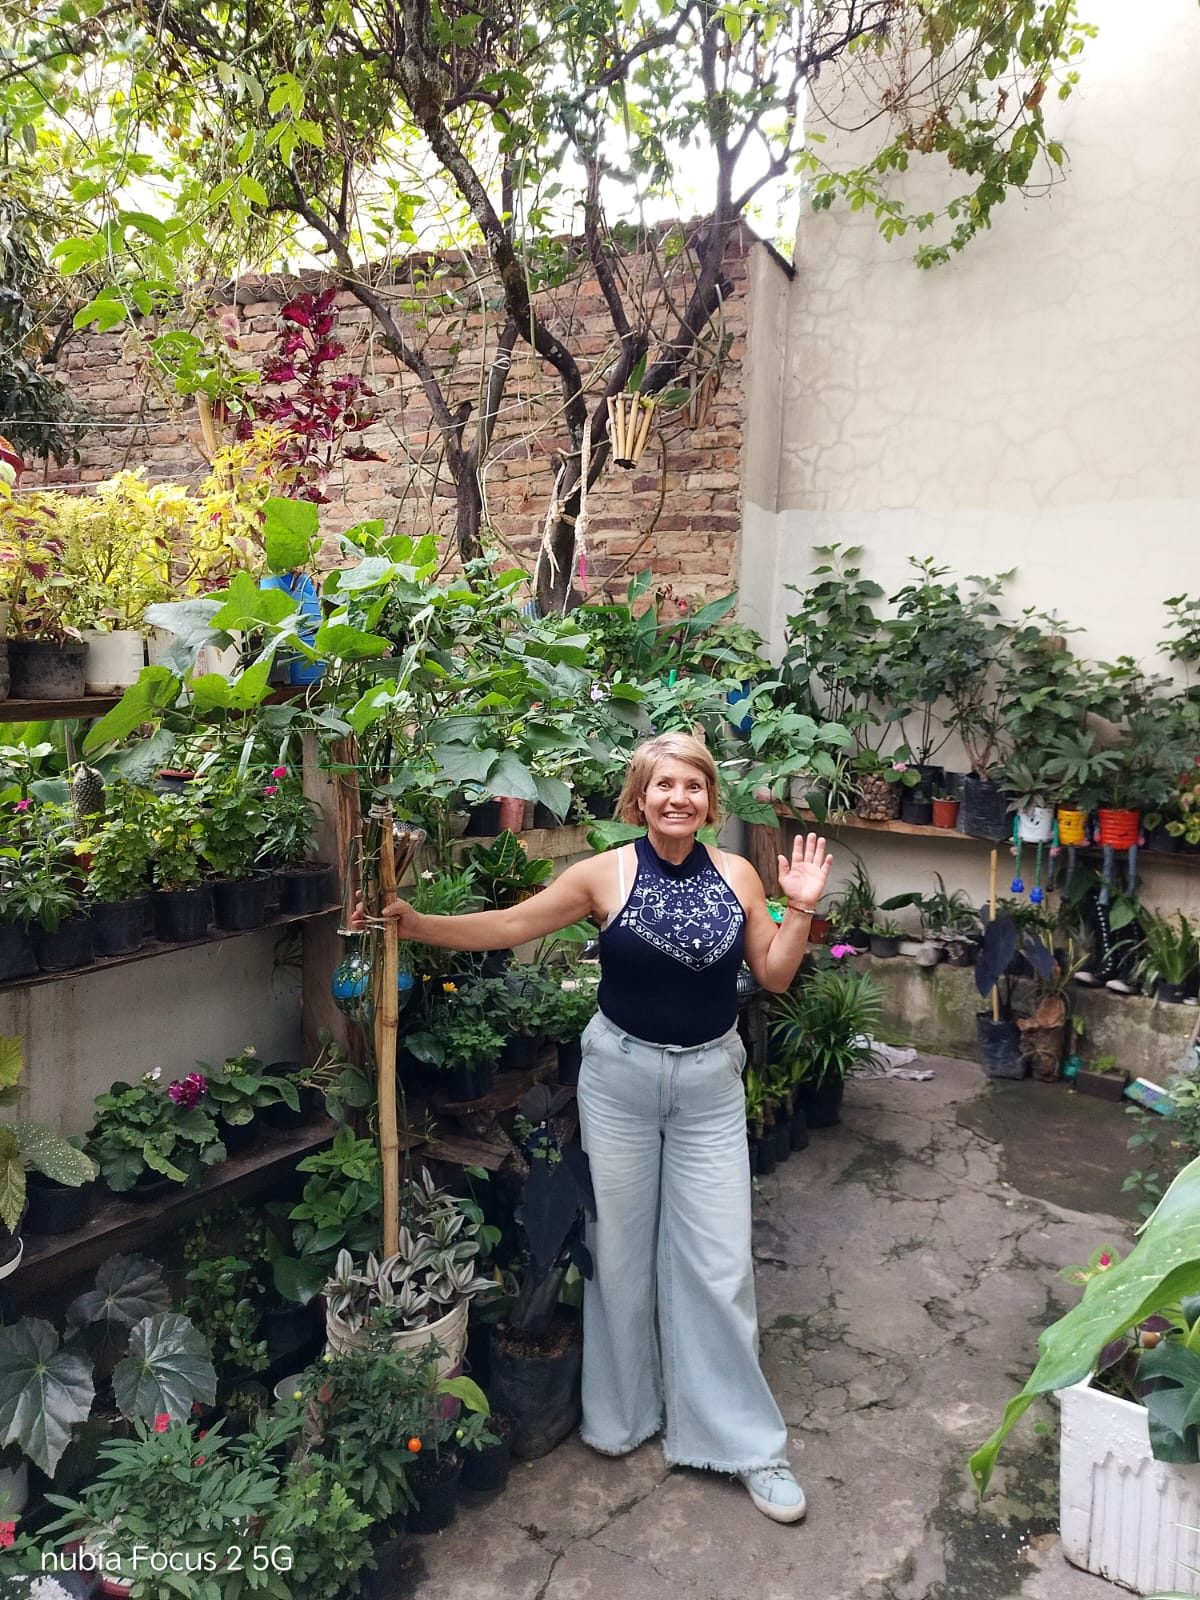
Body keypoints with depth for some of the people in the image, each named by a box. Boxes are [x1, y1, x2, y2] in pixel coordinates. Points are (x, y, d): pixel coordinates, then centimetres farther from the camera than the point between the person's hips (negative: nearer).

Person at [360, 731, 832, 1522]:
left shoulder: (737, 875, -3)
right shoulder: (606, 874, -9)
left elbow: (774, 975, 3)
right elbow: (508, 926, -8)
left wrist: (801, 908, -10)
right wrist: (417, 925, -16)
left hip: (710, 1081, 1)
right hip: (620, 1074, 0)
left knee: (718, 1262, 4)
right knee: (619, 1249, 12)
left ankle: (747, 1440, 20)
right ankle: (621, 1413, 34)